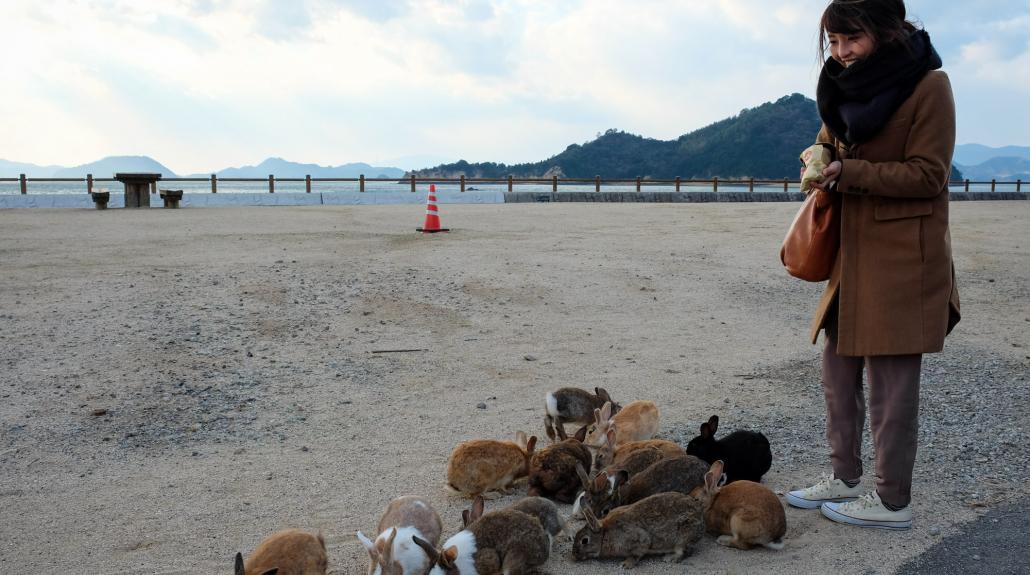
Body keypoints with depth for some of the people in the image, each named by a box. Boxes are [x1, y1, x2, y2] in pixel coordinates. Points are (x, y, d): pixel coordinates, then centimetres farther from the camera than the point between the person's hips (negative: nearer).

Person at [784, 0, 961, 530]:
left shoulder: (928, 85, -11)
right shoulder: (847, 86, 10)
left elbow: (928, 175, -14)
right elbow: (828, 144, 22)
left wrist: (852, 174, -20)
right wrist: (819, 163, 0)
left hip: (903, 256, -8)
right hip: (853, 249, 8)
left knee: (891, 377, -2)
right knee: (839, 367, 13)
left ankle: (893, 502, 11)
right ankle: (845, 478, 28)